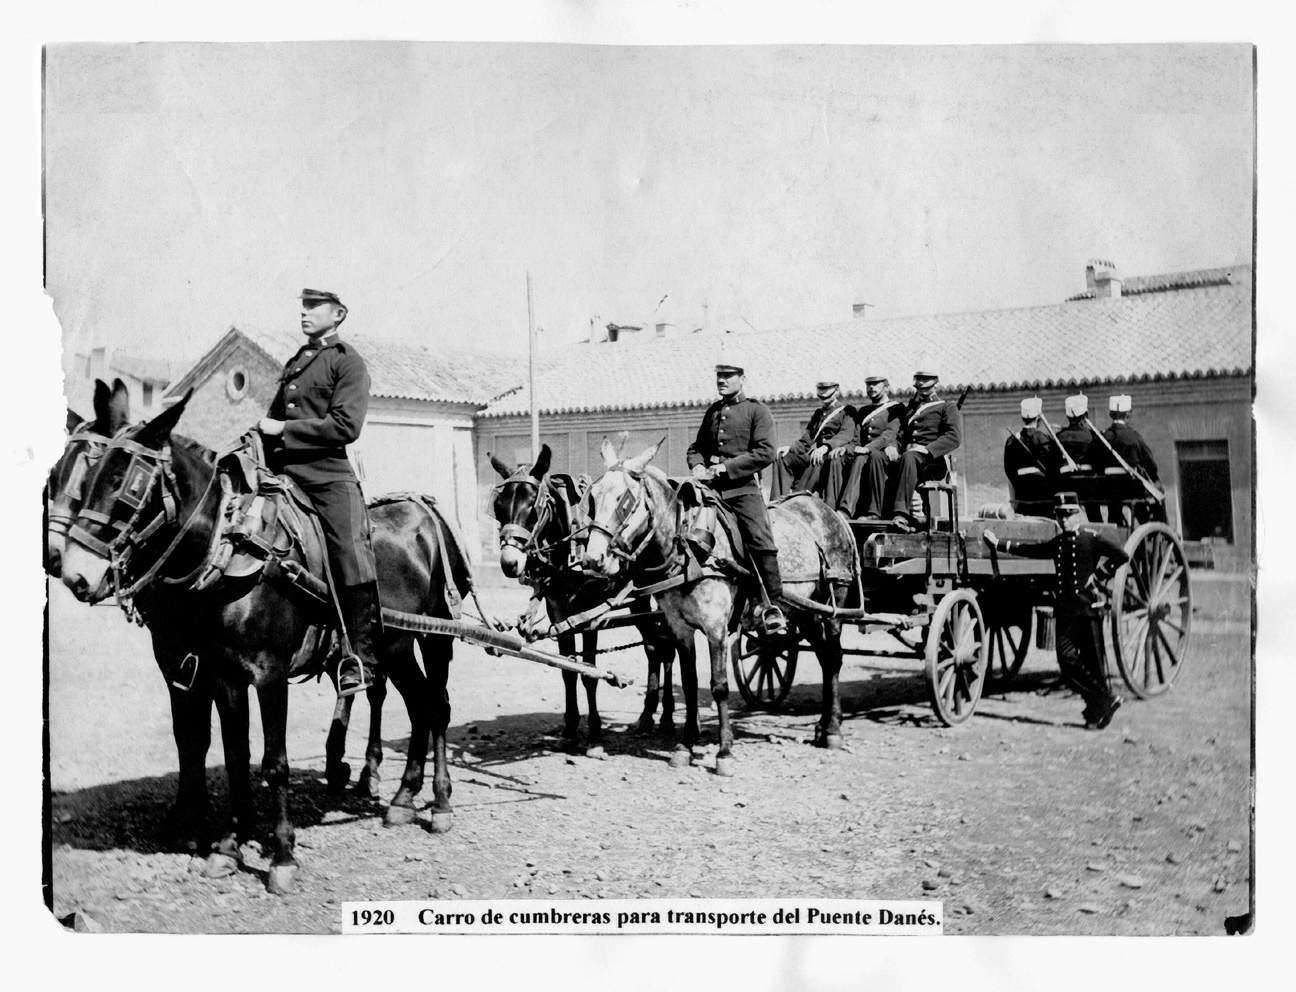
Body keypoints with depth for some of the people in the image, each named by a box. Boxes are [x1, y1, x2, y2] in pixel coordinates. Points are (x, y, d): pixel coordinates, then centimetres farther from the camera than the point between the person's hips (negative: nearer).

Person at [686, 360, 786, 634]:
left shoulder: (757, 410, 1)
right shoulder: (712, 411, 19)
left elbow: (765, 452, -9)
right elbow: (696, 447, 27)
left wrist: (725, 467, -15)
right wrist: (698, 466, 2)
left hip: (743, 488, -5)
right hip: (710, 488, 6)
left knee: (761, 543, -15)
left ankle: (772, 605, -7)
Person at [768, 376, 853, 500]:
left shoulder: (845, 411, 8)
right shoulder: (817, 414, 28)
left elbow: (845, 435, -11)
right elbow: (805, 440, 21)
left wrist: (825, 447, -30)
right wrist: (789, 448, -1)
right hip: (812, 454, 7)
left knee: (817, 462, -39)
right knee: (782, 458, -12)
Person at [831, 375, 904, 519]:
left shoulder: (896, 408, 6)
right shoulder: (863, 411, 24)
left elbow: (889, 435, -10)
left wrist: (868, 448, -26)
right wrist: (847, 448, -5)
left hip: (886, 454, -6)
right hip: (864, 452, 6)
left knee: (861, 459, -38)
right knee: (837, 460, -25)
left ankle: (846, 509, -49)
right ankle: (831, 508, -38)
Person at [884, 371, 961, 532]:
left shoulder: (947, 407, 16)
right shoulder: (908, 408, 33)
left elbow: (953, 438, 0)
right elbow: (900, 436, 24)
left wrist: (926, 449, -15)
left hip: (934, 460, -4)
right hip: (908, 454, 4)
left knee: (908, 458, -38)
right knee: (888, 466, -32)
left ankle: (900, 514, -50)